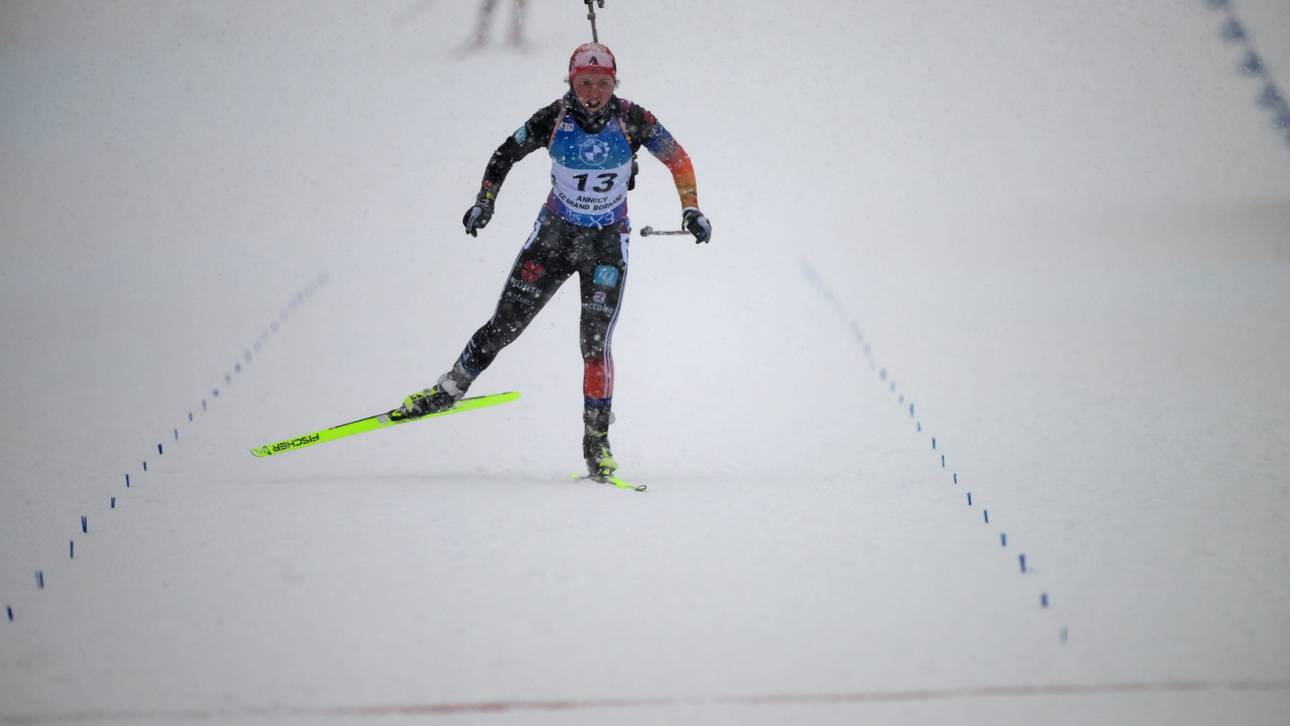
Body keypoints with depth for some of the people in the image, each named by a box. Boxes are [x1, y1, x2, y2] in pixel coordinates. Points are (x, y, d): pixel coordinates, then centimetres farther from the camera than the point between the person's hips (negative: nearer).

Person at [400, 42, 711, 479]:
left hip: (608, 243, -1)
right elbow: (505, 154, 1)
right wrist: (484, 202, -9)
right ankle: (451, 389, 20)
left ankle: (597, 440, 1)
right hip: (555, 232, 1)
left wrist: (692, 210, -12)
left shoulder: (632, 120, -15)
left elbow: (677, 158, -2)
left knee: (595, 342, -10)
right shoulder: (554, 119, -14)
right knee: (505, 324, 1)